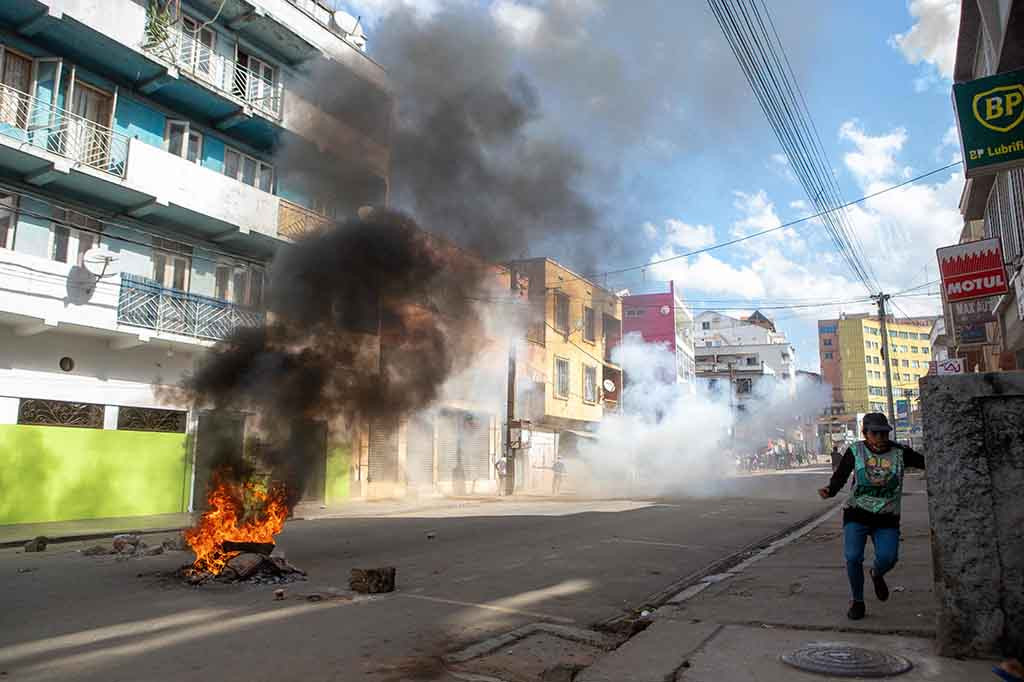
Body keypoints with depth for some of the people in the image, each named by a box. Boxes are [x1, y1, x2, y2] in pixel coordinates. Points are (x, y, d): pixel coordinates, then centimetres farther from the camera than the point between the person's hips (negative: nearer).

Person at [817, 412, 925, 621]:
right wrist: (830, 490, -28)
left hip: (887, 518, 1)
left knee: (887, 558, -15)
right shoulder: (855, 451, -3)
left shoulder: (899, 452, 1)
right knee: (853, 557, -13)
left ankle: (877, 574, 26)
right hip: (857, 513, -1)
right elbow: (840, 476, -9)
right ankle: (857, 601, 12)